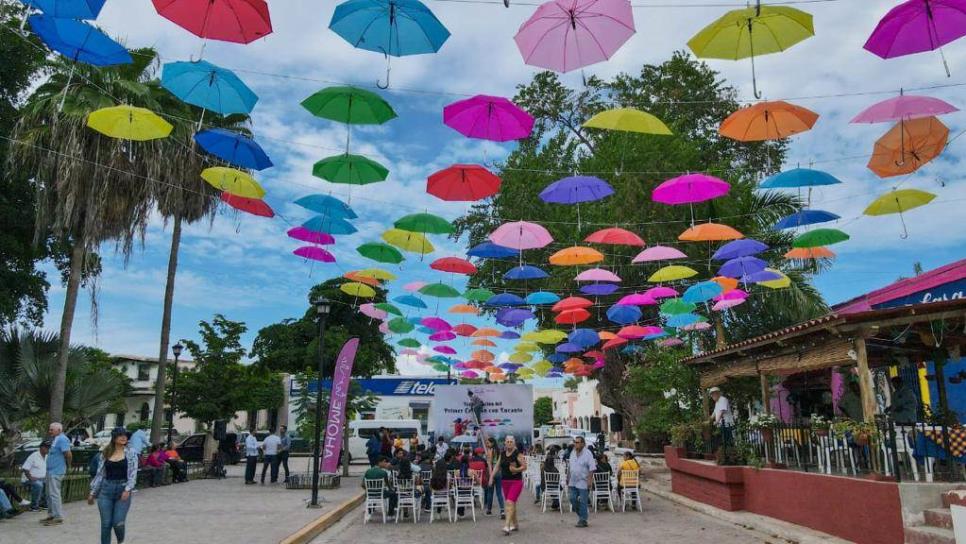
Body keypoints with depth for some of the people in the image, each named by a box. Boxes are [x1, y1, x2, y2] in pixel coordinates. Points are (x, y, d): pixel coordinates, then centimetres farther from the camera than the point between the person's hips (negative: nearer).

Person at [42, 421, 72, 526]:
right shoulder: (55, 439, 14)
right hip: (51, 471, 10)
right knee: (49, 494, 16)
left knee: (54, 494, -8)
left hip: (56, 472, -10)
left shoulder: (62, 439, -17)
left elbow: (68, 454, -21)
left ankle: (58, 517, -4)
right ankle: (51, 515, 26)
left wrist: (68, 465, -9)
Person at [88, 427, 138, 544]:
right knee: (106, 524, 2)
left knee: (118, 523, -7)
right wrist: (93, 493, 10)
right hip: (106, 489, 2)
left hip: (123, 490, -2)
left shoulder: (131, 453, 0)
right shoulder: (106, 454, 7)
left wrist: (127, 490, -18)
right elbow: (100, 474, 12)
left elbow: (133, 473, -6)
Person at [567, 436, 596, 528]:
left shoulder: (587, 454, -11)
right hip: (573, 482, 6)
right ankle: (580, 515, 28)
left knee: (582, 501, -1)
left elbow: (592, 468, -13)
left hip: (583, 482, -6)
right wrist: (568, 478, 15)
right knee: (573, 499, 7)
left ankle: (583, 520, 9)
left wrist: (590, 480, -19)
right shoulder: (572, 452, 9)